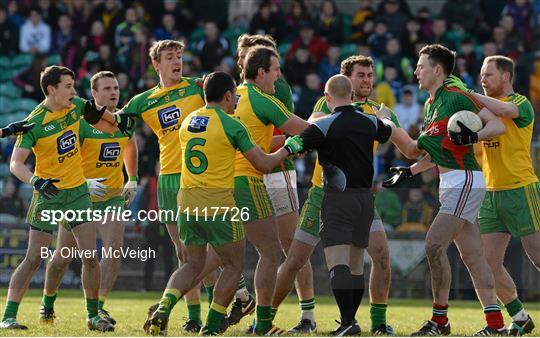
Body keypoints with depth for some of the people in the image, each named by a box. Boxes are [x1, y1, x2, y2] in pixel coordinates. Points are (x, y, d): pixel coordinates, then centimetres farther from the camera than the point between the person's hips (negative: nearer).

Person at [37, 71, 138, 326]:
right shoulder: (82, 122, -16)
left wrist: (132, 180, 20)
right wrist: (85, 183, -33)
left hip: (112, 197, 3)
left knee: (114, 247, -18)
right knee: (64, 256, 4)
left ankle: (99, 306, -15)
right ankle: (47, 302, 29)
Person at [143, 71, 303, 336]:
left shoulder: (188, 122, 10)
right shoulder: (231, 126, -9)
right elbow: (264, 163, -5)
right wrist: (288, 148, 12)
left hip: (187, 202, 6)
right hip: (219, 205, -6)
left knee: (193, 267, 15)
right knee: (233, 266, 10)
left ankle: (163, 309, -11)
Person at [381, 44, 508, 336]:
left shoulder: (456, 97, -10)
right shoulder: (430, 106, 17)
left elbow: (498, 125, -12)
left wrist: (472, 136, -28)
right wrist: (409, 172, 20)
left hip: (464, 182, -9)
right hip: (451, 186, 9)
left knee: (434, 245, -13)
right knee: (472, 257, 6)